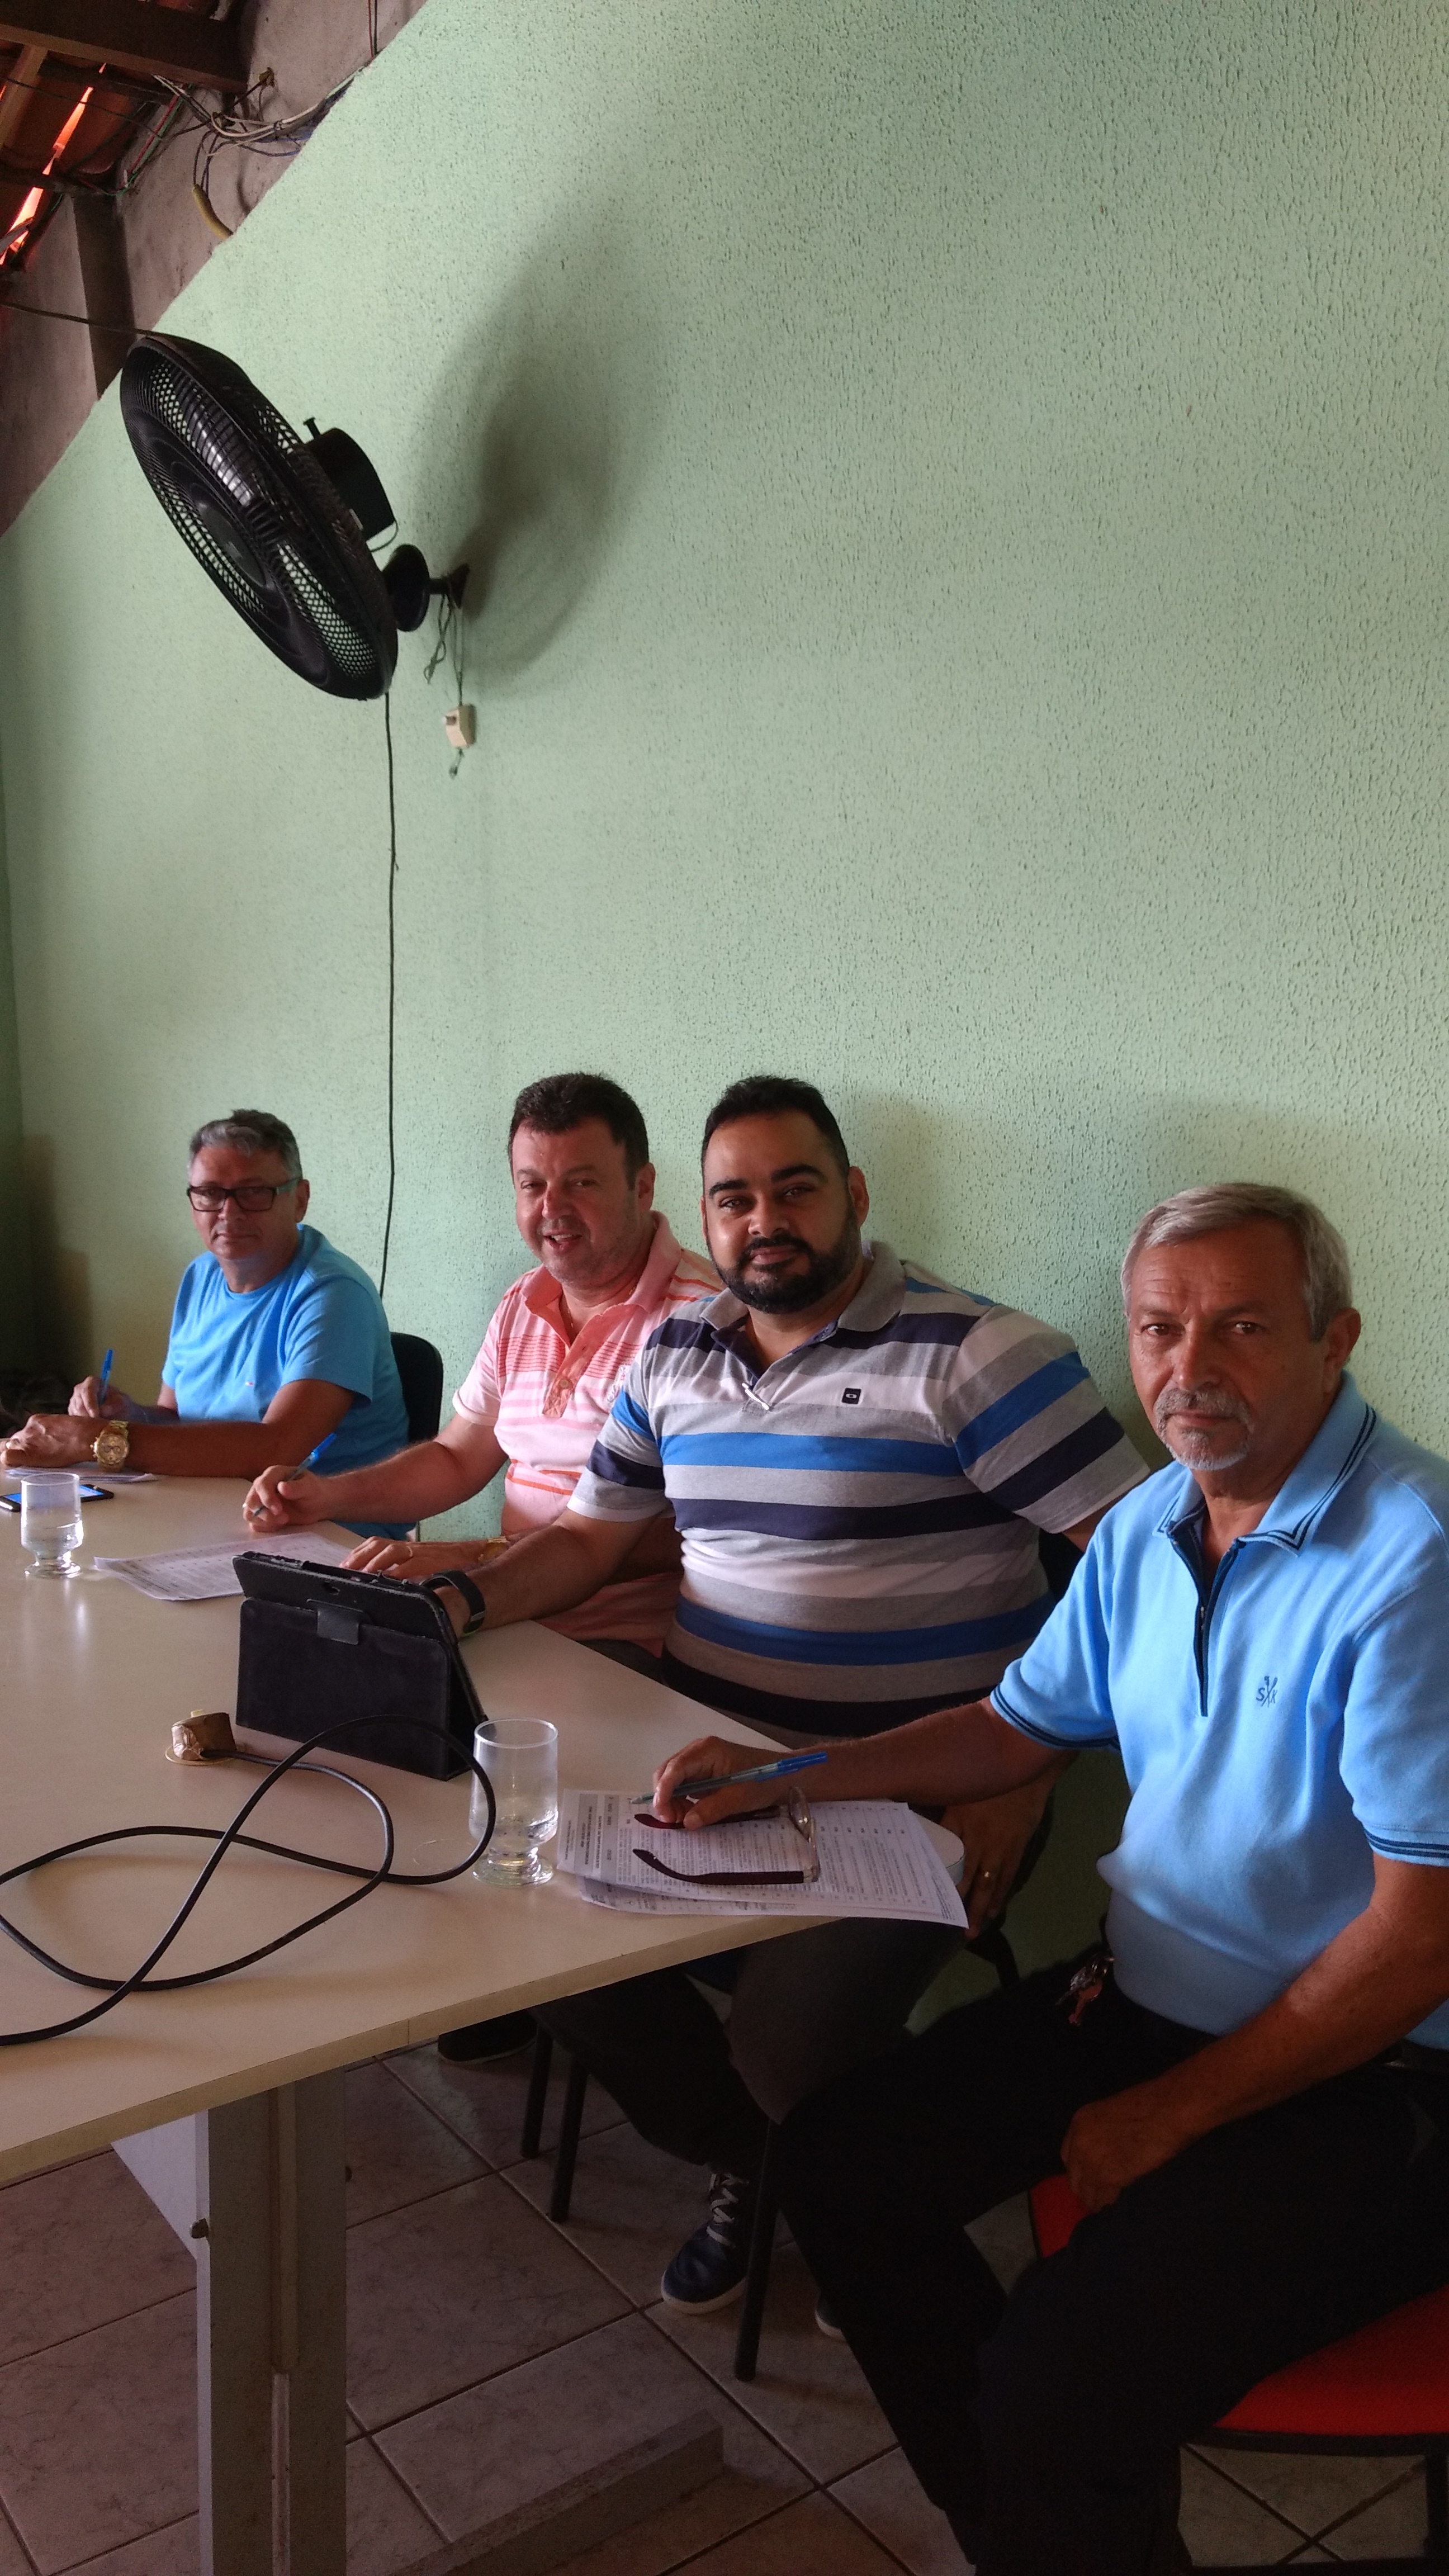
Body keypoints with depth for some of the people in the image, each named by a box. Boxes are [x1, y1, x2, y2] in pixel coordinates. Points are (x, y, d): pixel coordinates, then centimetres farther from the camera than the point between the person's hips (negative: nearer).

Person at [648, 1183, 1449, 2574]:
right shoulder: (1148, 1528, 3)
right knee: (839, 2165, 5)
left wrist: (1170, 2114, -12)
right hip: (1149, 1992, 8)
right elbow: (1019, 1725, 17)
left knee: (1059, 2378, -24)